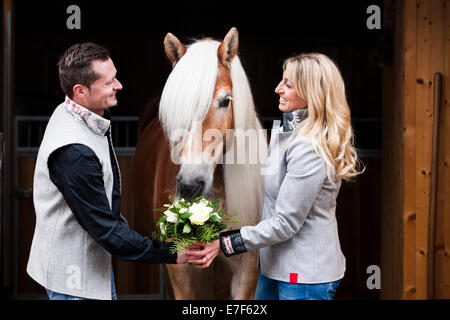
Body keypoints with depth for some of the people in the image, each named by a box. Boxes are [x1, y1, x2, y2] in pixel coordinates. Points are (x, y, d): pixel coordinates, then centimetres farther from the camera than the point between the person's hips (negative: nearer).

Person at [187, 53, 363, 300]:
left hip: (305, 275, -9)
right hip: (274, 266, 9)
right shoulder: (284, 131, 8)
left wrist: (225, 243, -22)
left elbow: (286, 222, -23)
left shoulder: (308, 149, -23)